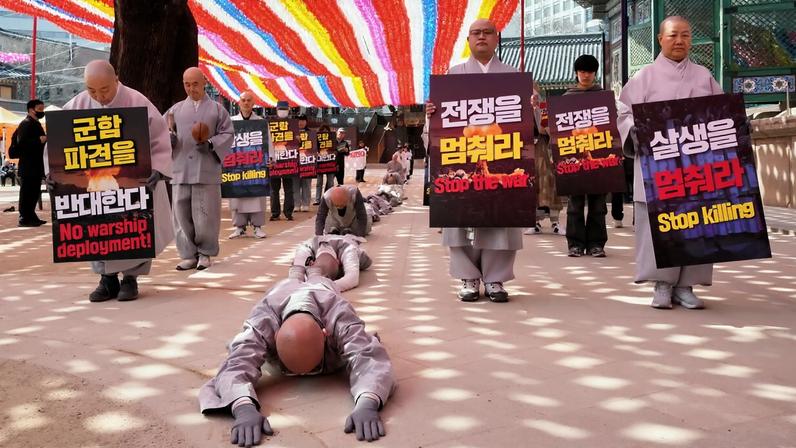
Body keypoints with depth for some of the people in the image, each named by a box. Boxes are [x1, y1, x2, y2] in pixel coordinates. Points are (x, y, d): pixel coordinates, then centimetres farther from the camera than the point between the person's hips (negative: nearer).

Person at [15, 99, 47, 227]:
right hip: (28, 166, -10)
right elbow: (21, 142, -23)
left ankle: (31, 217, 18)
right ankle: (25, 219, -5)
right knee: (27, 193, -7)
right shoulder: (26, 124, -12)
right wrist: (39, 140, -25)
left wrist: (43, 139, 17)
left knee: (34, 192, 12)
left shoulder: (34, 124, 19)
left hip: (35, 165, 10)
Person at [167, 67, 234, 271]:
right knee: (182, 214, 3)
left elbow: (228, 134, 4)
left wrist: (211, 143, -13)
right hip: (181, 171, 3)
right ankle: (189, 255, 11)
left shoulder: (217, 109, 7)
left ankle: (205, 253, 14)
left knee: (206, 215, -1)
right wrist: (170, 138, -9)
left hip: (207, 171, -3)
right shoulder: (176, 109, 14)